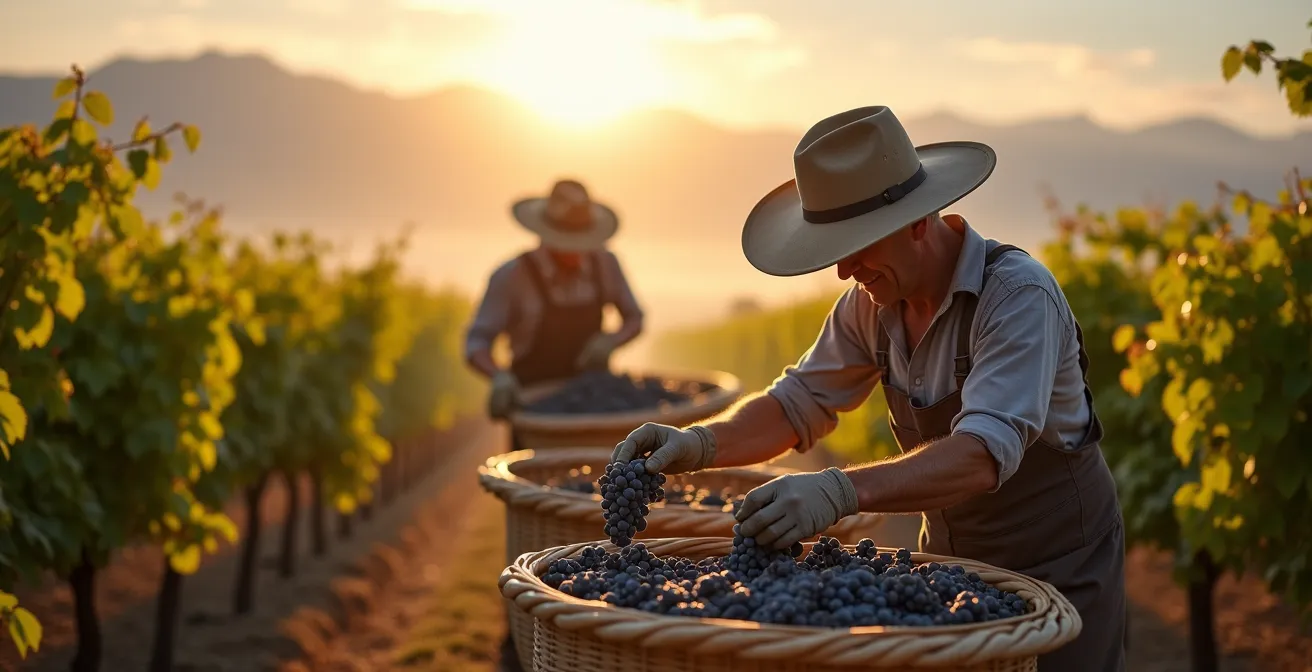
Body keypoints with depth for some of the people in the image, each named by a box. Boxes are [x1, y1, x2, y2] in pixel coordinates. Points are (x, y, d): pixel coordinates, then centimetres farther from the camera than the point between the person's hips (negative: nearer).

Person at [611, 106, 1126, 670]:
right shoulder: (872, 300, -7)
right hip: (949, 555, 6)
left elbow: (984, 454, -39)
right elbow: (798, 404, -1)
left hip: (1055, 563, -6)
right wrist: (698, 444, -21)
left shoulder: (1019, 295, -28)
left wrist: (841, 492, -52)